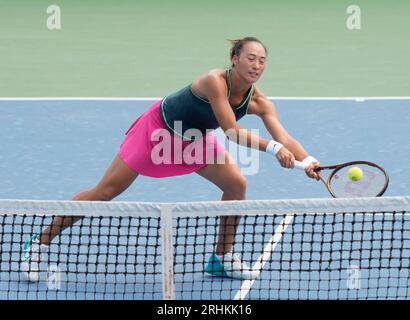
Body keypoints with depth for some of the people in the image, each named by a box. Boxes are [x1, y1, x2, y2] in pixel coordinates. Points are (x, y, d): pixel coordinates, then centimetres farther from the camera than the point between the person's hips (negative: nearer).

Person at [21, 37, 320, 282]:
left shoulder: (258, 102, -17)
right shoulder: (215, 81, -35)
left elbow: (284, 138, -24)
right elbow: (231, 130, -39)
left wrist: (308, 160, -42)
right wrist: (273, 148, -46)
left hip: (196, 139, 6)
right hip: (158, 127, -6)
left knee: (236, 183, -10)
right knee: (105, 192, -5)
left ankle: (223, 257, 8)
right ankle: (40, 242, 7)